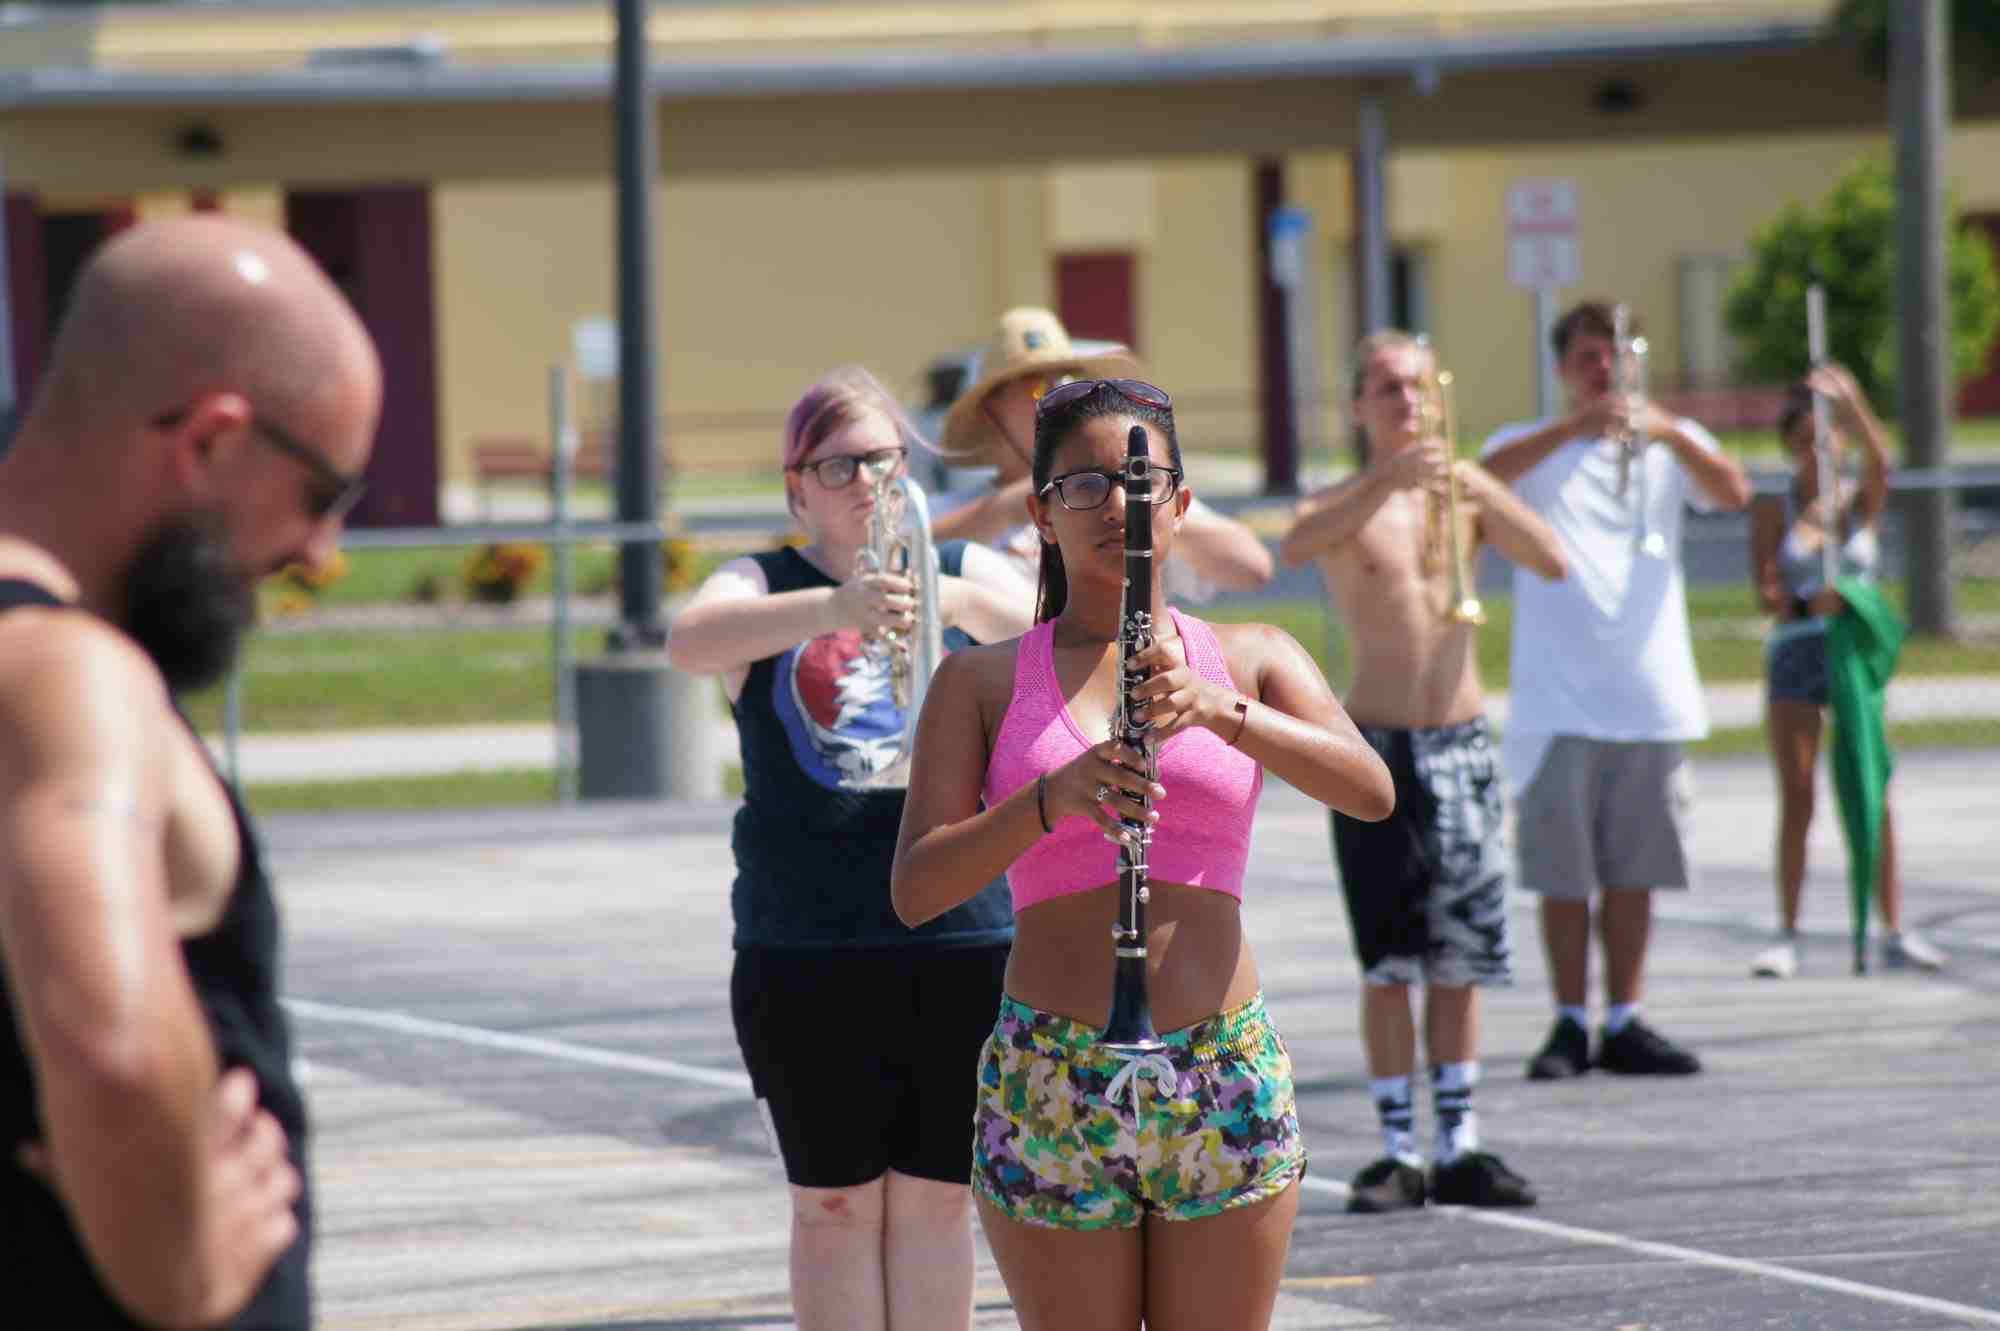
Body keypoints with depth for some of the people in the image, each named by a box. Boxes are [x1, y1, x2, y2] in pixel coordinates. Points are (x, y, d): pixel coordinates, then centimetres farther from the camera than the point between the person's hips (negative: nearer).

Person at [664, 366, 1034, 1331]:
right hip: (806, 949, -1)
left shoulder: (967, 571, 8)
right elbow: (690, 641, -19)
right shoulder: (762, 588, 3)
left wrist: (960, 602, -30)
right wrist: (833, 609, -37)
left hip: (959, 935, 1)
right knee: (836, 1204, 4)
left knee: (935, 1198, 6)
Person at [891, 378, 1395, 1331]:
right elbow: (916, 890, -4)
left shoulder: (1251, 659, 10)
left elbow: (1370, 791, -7)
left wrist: (1224, 713, -22)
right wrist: (1051, 801, -21)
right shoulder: (984, 683, 7)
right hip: (1049, 1080, -1)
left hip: (1225, 1078, 1)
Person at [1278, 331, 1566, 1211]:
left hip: (1461, 741, 3)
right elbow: (1296, 547, -23)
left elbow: (1552, 563, -5)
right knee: (1389, 960, -3)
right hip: (1377, 743, -3)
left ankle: (1459, 1148, 11)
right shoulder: (1345, 504, 0)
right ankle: (1399, 1153, 1)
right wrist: (1388, 482, -35)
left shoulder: (1463, 492, 8)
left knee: (1461, 957, 5)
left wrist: (1487, 498, -21)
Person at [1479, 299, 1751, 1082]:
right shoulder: (1532, 446, 5)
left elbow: (1733, 494, -8)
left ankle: (1623, 1024, 12)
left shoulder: (1669, 445, 11)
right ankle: (1570, 1024, 6)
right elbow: (1484, 479, -17)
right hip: (1559, 702, -2)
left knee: (1635, 871, 5)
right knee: (1562, 875, -2)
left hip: (1652, 696, 2)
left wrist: (1669, 432, -25)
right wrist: (1576, 425, -30)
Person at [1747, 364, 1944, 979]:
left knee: (1873, 795, -2)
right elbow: (1765, 590, -6)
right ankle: (1787, 935, 0)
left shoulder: (1863, 504, 6)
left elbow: (1879, 460, -16)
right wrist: (1806, 605, -26)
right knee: (1796, 800, -2)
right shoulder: (1774, 511, 4)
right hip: (1795, 652, -1)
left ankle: (1895, 932, 0)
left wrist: (1849, 402, -31)